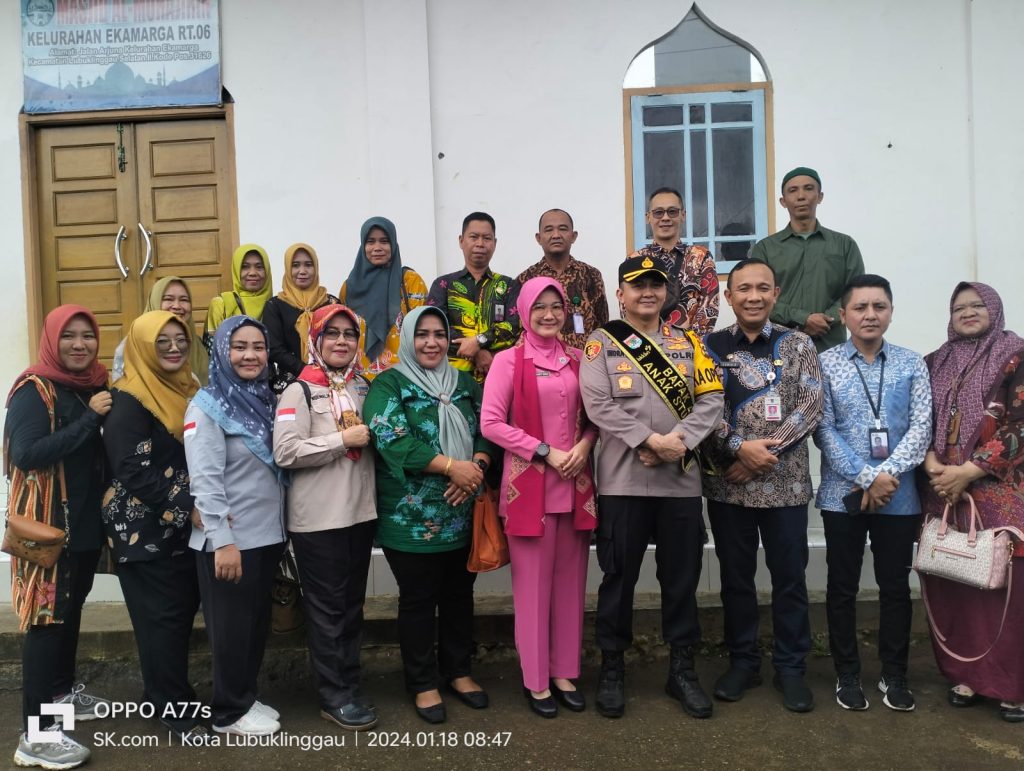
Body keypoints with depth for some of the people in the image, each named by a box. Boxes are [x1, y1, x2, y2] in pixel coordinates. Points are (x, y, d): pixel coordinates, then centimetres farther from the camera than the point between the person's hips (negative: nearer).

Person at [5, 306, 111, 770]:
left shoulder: (92, 386, 9)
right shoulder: (34, 390, -12)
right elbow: (26, 454, -26)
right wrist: (89, 418, -24)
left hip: (85, 519, 7)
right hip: (47, 523, -7)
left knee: (71, 609, 18)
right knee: (47, 617, -5)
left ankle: (62, 690, 36)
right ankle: (35, 734, 2)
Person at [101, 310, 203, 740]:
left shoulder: (187, 389, 10)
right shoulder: (130, 400, -13)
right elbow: (134, 471, -21)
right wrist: (190, 506, -25)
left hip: (185, 527, 7)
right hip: (146, 529, -7)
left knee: (184, 611, 13)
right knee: (162, 617, 2)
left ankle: (162, 693, 30)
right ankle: (173, 708, 16)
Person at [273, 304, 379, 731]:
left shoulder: (363, 387, 11)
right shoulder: (300, 390, -7)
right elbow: (286, 452, -19)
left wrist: (374, 437, 3)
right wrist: (344, 440, -16)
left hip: (360, 513, 6)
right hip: (317, 519, -6)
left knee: (353, 603, 15)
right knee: (327, 607, 4)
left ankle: (349, 682, 29)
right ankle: (335, 695, 17)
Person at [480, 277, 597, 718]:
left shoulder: (577, 359, 9)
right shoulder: (508, 360, -4)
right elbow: (491, 423, -10)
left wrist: (584, 446, -7)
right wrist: (545, 453, -13)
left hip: (575, 483, 4)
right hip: (529, 484, -4)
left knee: (570, 582, 11)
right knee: (533, 583, 4)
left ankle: (565, 673, 26)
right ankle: (536, 680, 19)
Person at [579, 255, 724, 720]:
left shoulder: (687, 343, 12)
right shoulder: (602, 342, 2)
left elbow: (711, 399, 2)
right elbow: (598, 404, -11)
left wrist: (679, 441, -13)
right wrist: (650, 440, -19)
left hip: (681, 479, 3)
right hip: (623, 480, -3)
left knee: (682, 579, 11)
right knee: (619, 578, 6)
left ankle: (682, 669, 27)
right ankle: (612, 669, 23)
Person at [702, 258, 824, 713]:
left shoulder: (798, 345, 3)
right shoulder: (710, 347, 3)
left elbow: (811, 407, -5)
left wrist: (764, 454, -14)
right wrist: (740, 448, -17)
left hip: (785, 483, 0)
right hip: (726, 483, 0)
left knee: (789, 578, 8)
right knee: (735, 577, 11)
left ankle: (790, 668, 24)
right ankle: (742, 662, 27)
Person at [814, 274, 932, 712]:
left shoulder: (911, 364, 4)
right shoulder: (826, 364, -2)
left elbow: (921, 427, -3)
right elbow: (823, 430, -7)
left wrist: (887, 473, -15)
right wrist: (866, 478, -14)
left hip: (899, 496, 2)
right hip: (842, 495, -1)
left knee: (895, 585, 11)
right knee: (842, 587, 8)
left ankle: (894, 675, 27)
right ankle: (847, 675, 23)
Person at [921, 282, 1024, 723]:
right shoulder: (935, 364, 13)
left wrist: (968, 471, -13)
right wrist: (932, 465, -9)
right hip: (943, 491, 4)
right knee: (952, 583, 5)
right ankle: (966, 673, 18)